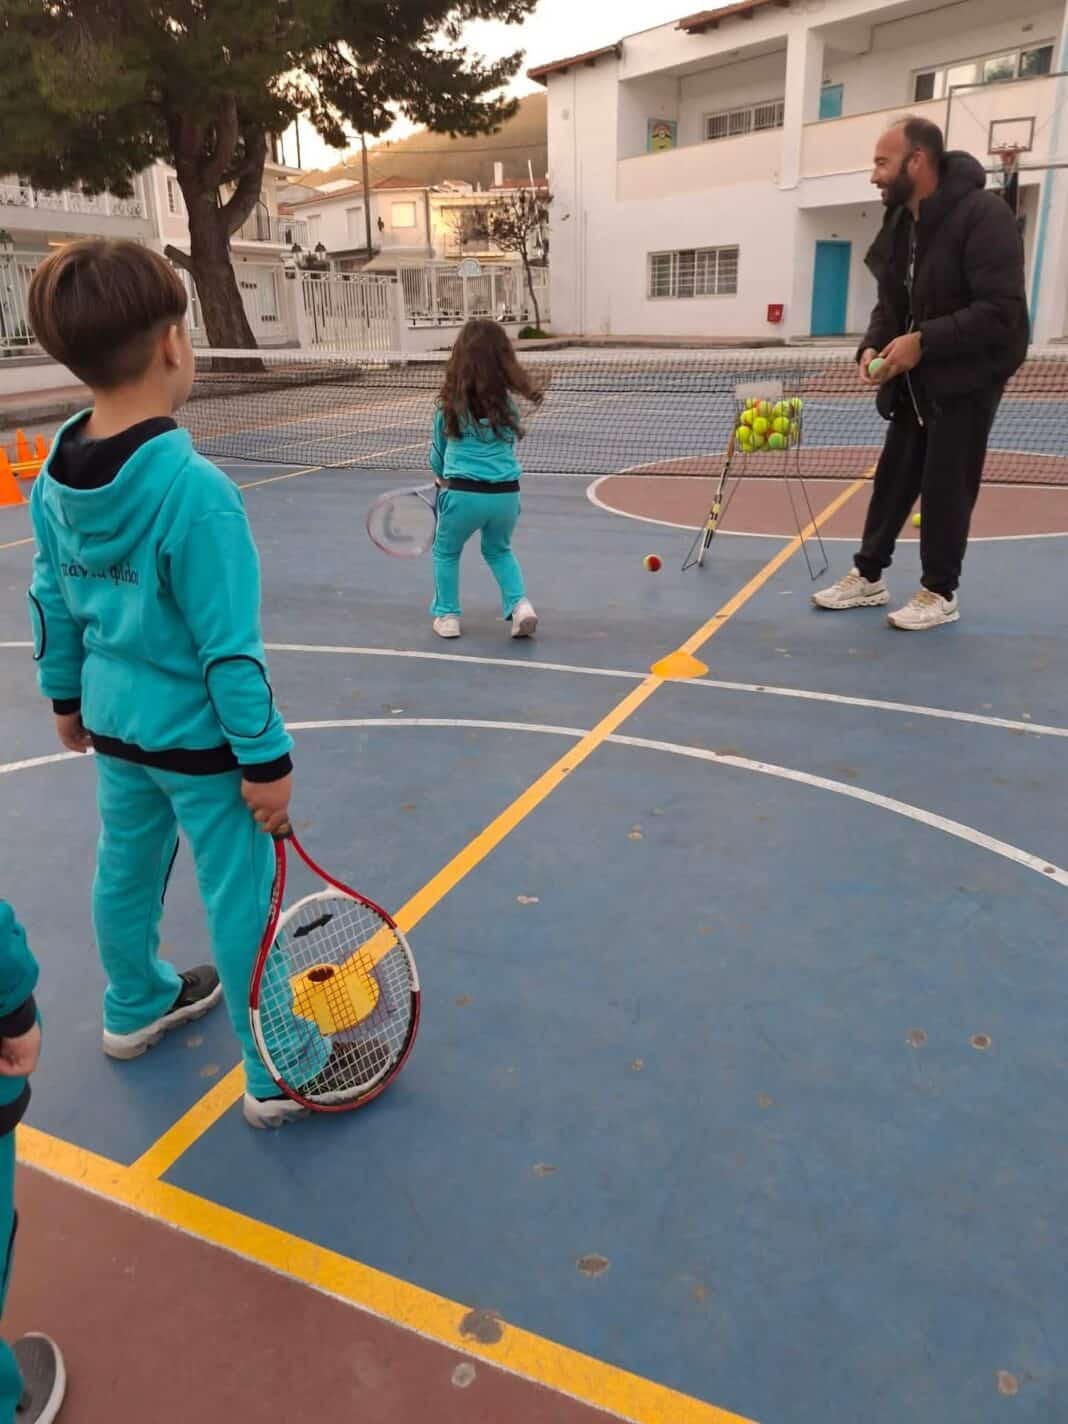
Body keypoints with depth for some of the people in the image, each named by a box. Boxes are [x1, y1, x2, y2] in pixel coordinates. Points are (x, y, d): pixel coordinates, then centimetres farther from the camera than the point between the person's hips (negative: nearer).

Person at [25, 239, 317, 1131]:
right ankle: (277, 1078, 22)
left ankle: (137, 1005, 49)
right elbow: (230, 647, -24)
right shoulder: (193, 490, -27)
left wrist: (66, 693, 21)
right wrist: (265, 759, -15)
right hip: (199, 736, -7)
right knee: (240, 901, 6)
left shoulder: (55, 477, -4)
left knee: (126, 869, 24)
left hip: (118, 721, 7)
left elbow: (52, 601, 7)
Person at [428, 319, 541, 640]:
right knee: (499, 551, 28)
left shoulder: (450, 402, 0)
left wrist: (442, 477, 33)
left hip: (464, 492, -2)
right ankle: (520, 605, 10)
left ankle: (447, 616, 24)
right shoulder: (507, 402, 5)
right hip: (506, 493, 3)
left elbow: (438, 451, 12)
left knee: (446, 552, 23)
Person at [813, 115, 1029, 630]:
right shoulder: (898, 224, 5)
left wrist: (922, 342, -28)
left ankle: (940, 593, 10)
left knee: (945, 485, -4)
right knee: (893, 477, 10)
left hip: (968, 375, -7)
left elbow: (1000, 311, -25)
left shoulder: (983, 214, -20)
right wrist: (873, 347, -8)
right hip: (914, 378, 7)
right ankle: (868, 575, 22)